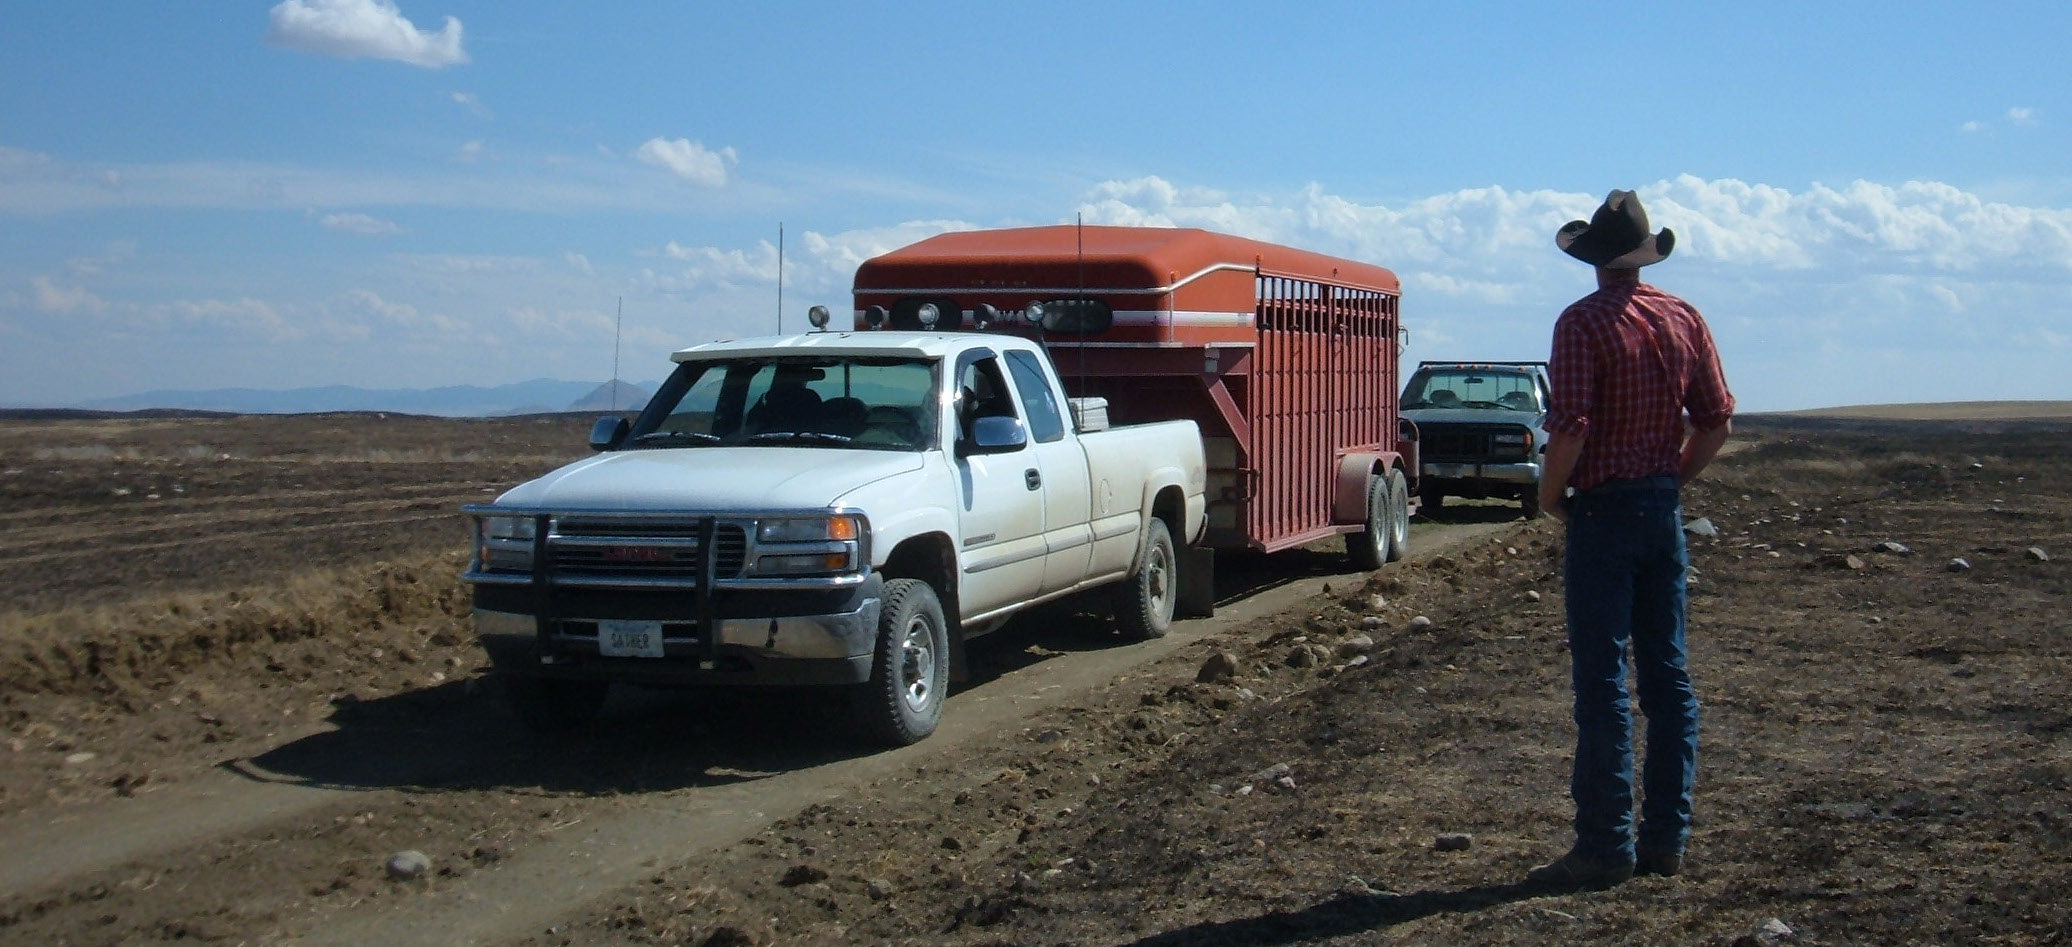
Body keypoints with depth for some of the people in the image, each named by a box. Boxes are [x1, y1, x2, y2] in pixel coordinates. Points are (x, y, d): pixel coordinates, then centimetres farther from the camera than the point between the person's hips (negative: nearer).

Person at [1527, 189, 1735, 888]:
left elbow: (1570, 430, -20)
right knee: (1667, 675, 11)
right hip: (1663, 512, 6)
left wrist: (1550, 493, -4)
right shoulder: (1684, 319, 6)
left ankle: (1605, 848, -1)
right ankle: (1666, 837, 16)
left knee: (1602, 681, -3)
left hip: (1604, 513, -6)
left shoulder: (1583, 322, -12)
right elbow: (1717, 422, 7)